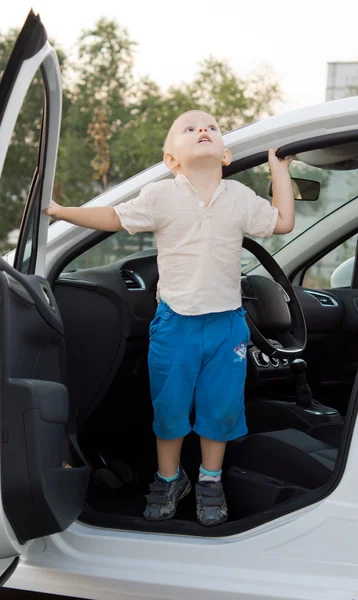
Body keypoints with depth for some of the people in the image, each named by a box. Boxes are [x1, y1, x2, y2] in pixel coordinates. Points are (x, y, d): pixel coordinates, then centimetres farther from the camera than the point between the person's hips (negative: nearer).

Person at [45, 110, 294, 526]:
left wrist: (279, 169, 9)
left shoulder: (239, 197, 1)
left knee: (221, 405, 8)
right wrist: (59, 211, -1)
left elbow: (283, 223, 9)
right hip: (175, 321, -1)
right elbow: (113, 218, 0)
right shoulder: (161, 196, -6)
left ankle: (210, 480, 28)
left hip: (226, 323, 2)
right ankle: (169, 477, 29)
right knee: (169, 405, 8)